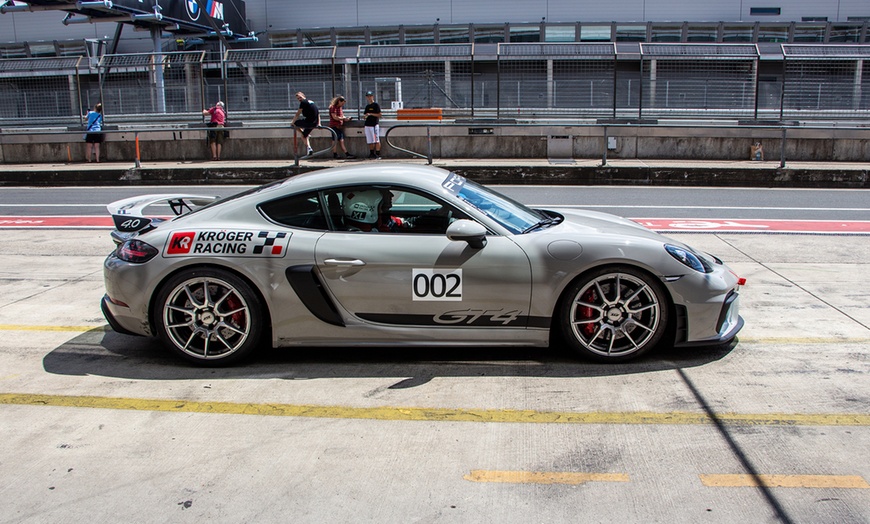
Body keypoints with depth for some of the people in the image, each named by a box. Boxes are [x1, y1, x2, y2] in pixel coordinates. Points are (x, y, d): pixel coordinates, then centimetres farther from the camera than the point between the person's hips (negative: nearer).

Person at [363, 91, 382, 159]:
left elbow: (379, 115, -8)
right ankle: (372, 153, 15)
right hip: (367, 125, 7)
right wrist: (366, 116, 0)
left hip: (374, 125, -7)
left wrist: (371, 114, -16)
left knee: (377, 141, -9)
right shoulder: (367, 106, 19)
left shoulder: (376, 105, -1)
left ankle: (378, 154, -9)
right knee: (370, 141, 8)